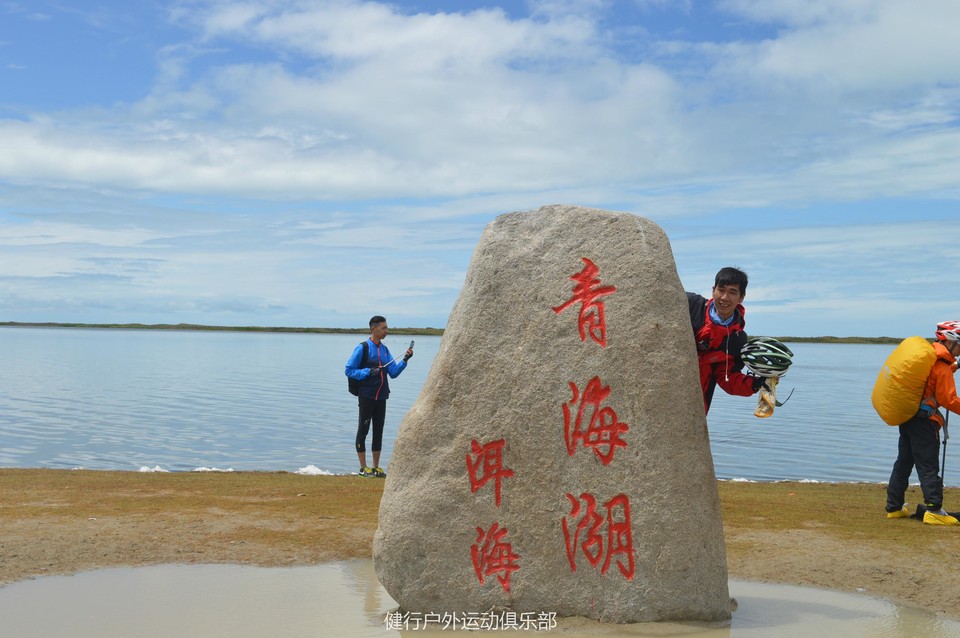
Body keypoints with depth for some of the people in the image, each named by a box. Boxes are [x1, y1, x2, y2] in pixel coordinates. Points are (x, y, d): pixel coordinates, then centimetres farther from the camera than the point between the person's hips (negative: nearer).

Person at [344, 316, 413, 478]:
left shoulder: (385, 349, 12)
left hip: (381, 397, 6)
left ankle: (376, 467, 16)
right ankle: (363, 467, 7)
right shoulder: (362, 348, -7)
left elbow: (393, 372, 10)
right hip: (366, 396, -6)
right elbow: (349, 370, -8)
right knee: (363, 430, 0)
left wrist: (405, 360, -4)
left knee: (378, 431, 9)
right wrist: (368, 372, -19)